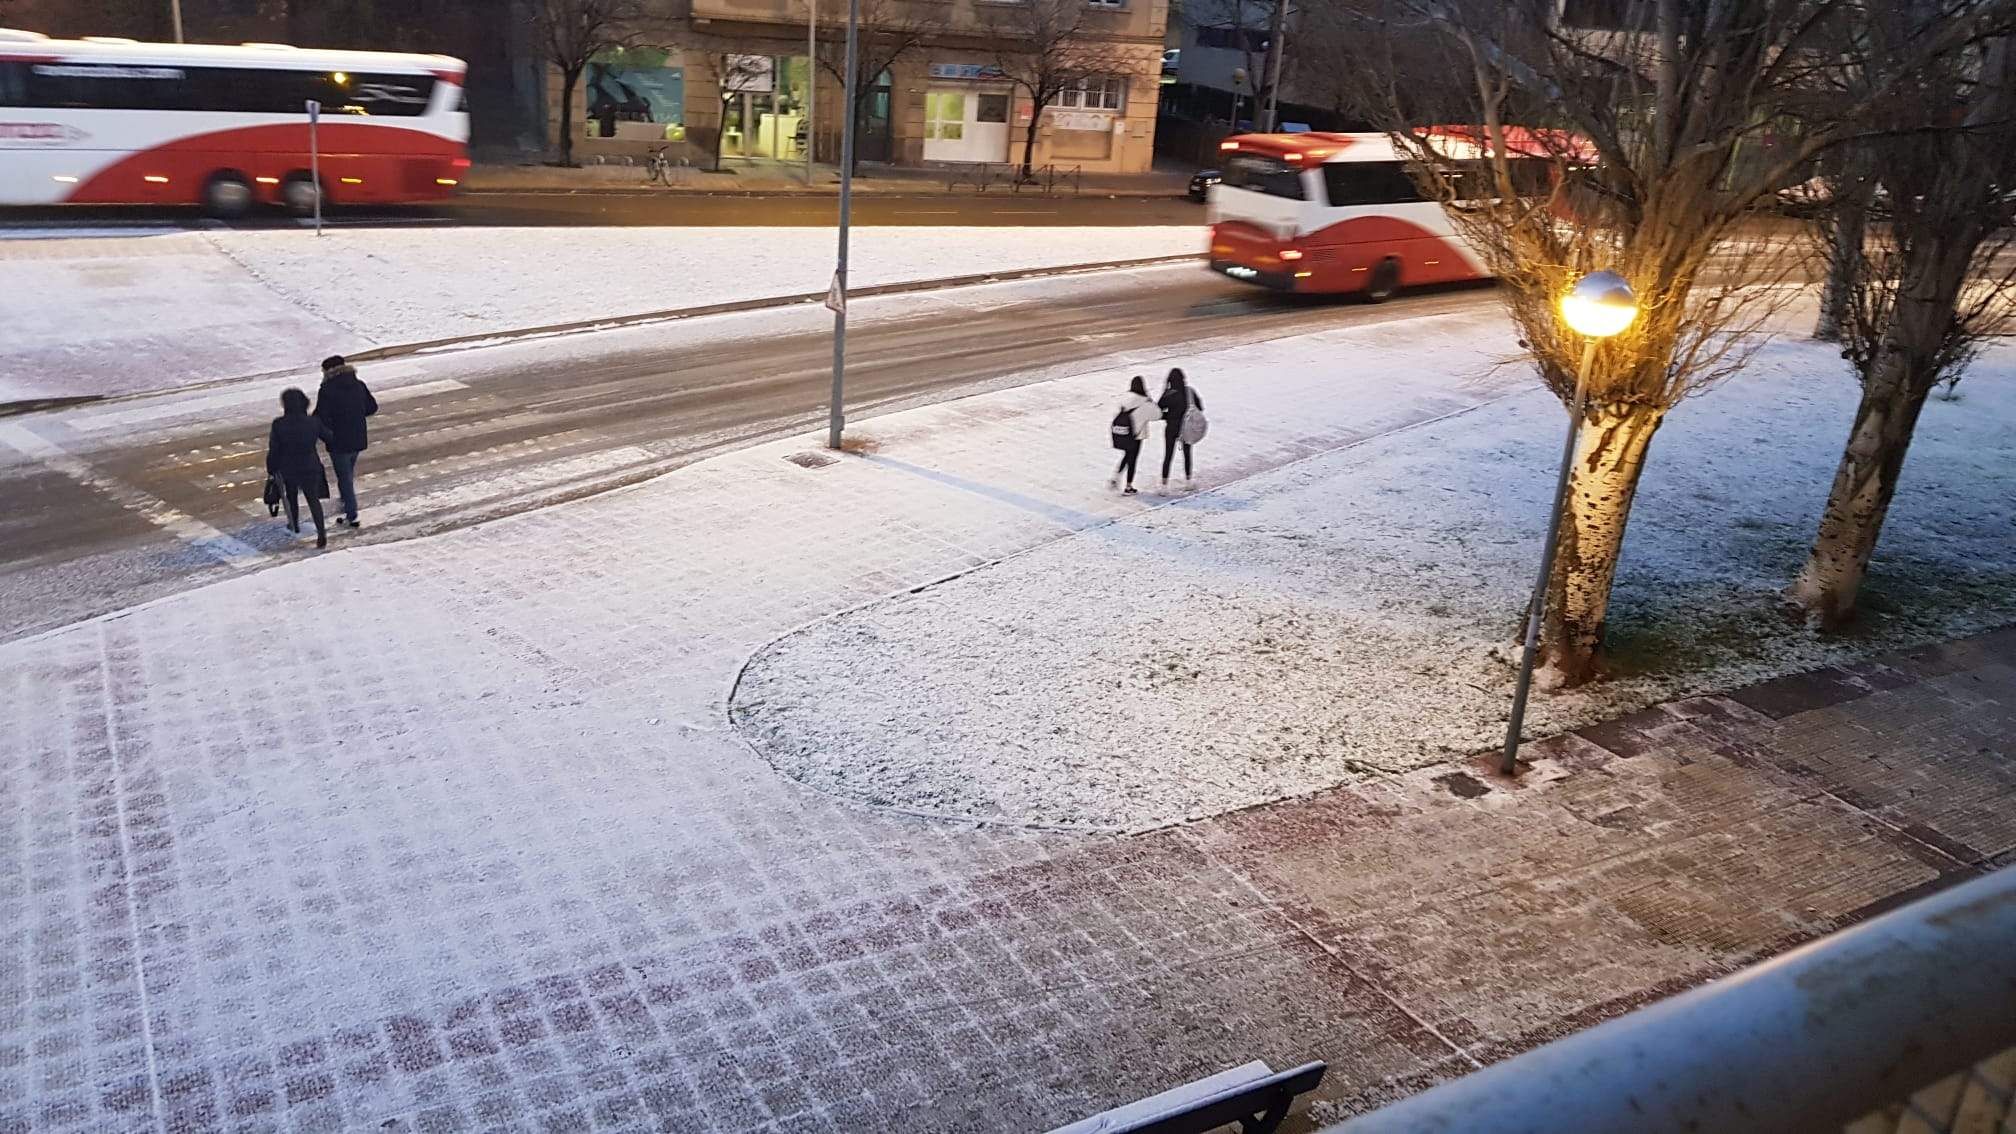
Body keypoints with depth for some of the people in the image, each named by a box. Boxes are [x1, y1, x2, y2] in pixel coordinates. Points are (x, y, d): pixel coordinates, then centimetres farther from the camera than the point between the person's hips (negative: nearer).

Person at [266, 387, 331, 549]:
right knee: (313, 499, 8)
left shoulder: (279, 425, -18)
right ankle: (321, 534, -4)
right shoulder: (314, 422, -14)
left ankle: (294, 525, 42)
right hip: (311, 468, 1)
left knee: (292, 497, 24)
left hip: (288, 469, -1)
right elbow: (329, 438, 1)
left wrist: (271, 469, 2)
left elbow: (273, 451, -12)